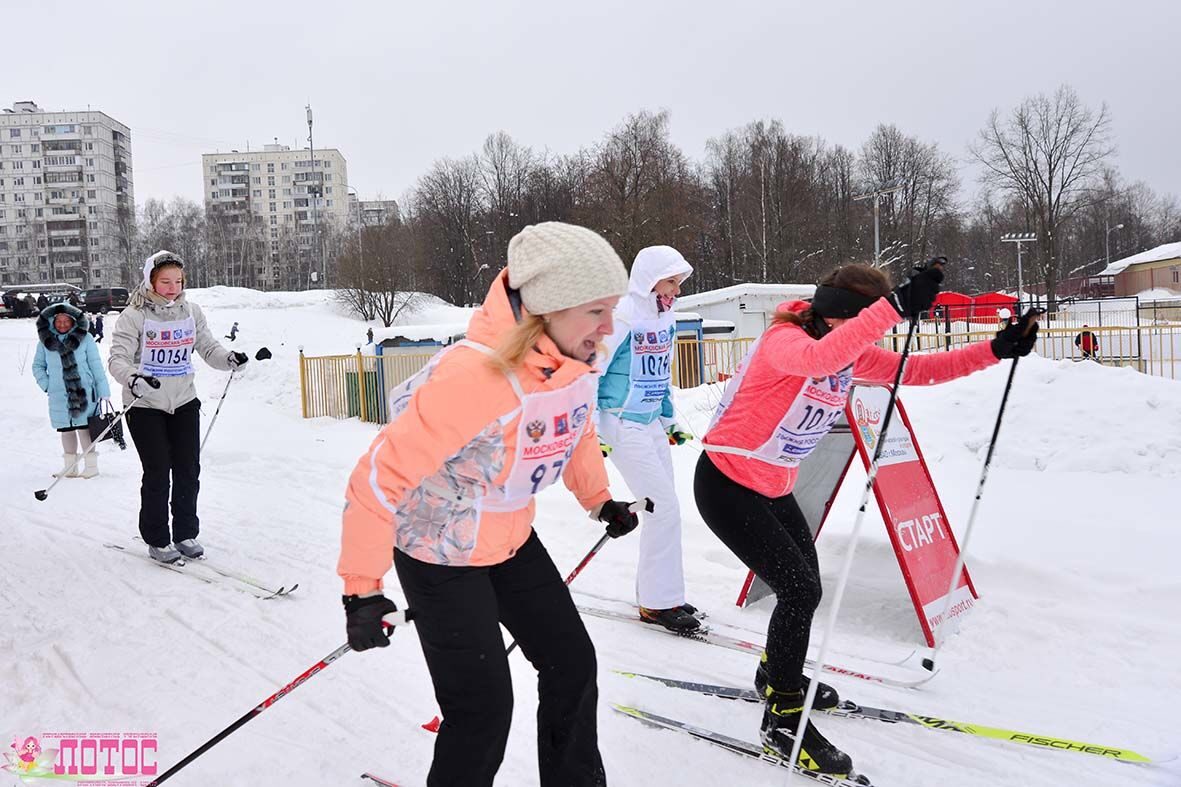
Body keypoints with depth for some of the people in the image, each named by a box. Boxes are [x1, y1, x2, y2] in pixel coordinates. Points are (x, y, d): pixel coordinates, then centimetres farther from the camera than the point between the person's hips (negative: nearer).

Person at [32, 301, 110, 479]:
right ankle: (69, 466, 20)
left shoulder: (85, 338, -5)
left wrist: (104, 391, -3)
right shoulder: (45, 341, 4)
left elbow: (96, 365, -2)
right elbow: (38, 366, 16)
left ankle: (91, 465, 7)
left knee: (84, 427, -2)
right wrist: (46, 384, 2)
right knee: (66, 429, 10)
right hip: (59, 395, 3)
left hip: (84, 392, -3)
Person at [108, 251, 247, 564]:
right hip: (145, 406, -4)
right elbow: (118, 357, -15)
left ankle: (185, 534, 22)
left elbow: (208, 348, 4)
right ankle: (157, 540, 14)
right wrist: (132, 379, -35)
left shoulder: (191, 312, 3)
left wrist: (229, 359, -17)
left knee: (188, 470, 6)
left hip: (184, 402, 4)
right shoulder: (135, 315, -10)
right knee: (157, 473, -1)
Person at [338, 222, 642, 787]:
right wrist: (362, 588, -26)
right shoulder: (473, 378, -36)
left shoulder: (575, 361, -11)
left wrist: (599, 500, 17)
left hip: (511, 539, 7)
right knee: (484, 707, -3)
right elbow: (377, 479, -30)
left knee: (573, 665, 14)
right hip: (439, 554, -7)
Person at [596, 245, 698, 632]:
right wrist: (591, 432, -17)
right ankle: (659, 603, 3)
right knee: (664, 507, -9)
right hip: (623, 425, -8)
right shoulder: (622, 317, -17)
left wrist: (670, 421, 21)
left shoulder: (665, 317, 9)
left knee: (662, 508, 11)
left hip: (652, 423, 9)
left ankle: (654, 591, 25)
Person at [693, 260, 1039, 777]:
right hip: (726, 485, -9)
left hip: (773, 488, 9)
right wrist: (895, 305, -57)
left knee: (805, 584, 18)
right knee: (800, 587, -15)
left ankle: (778, 675, 46)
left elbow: (917, 370, -2)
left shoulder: (850, 353, 0)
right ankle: (783, 722, 1)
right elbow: (820, 358, -49)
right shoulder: (783, 340, -26)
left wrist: (995, 350, -12)